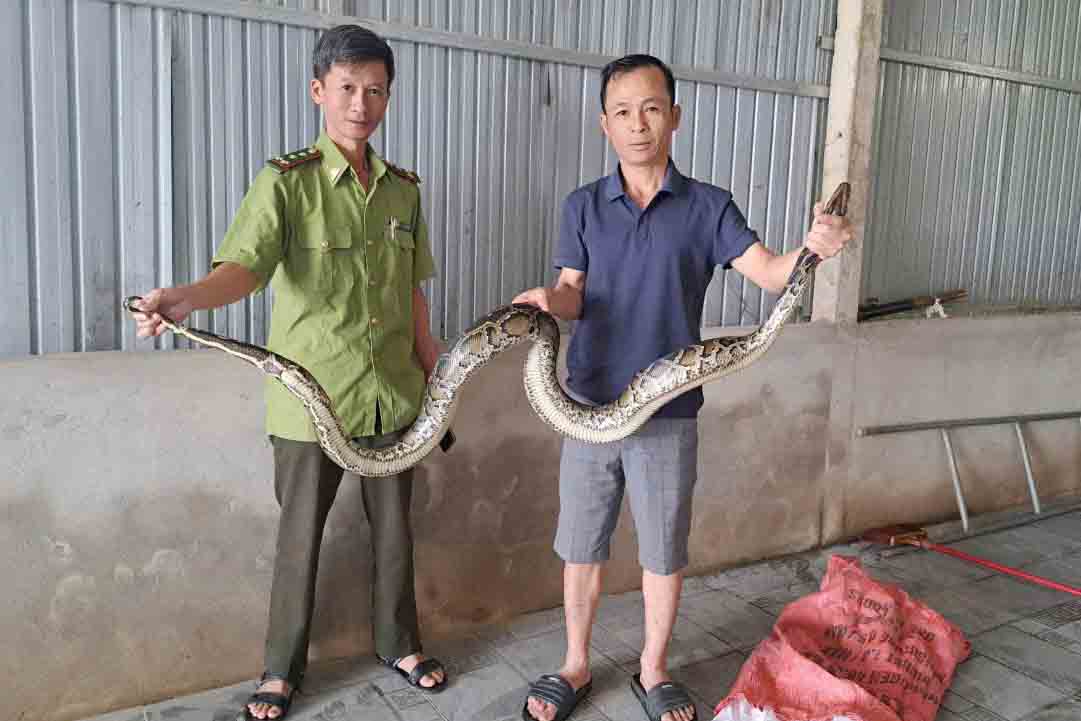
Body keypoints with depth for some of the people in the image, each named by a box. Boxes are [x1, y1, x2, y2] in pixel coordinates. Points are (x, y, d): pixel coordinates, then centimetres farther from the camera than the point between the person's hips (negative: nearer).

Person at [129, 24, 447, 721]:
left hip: (393, 394, 4)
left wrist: (433, 369, 15)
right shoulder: (287, 181, -9)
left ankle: (399, 644, 37)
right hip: (311, 397, -4)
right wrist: (190, 296, -45)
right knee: (301, 535, 10)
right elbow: (245, 266, -24)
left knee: (394, 527, 16)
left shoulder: (403, 189, 6)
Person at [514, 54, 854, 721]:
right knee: (581, 547, 13)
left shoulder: (708, 206, -1)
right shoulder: (584, 206, 3)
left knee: (664, 553, 11)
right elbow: (573, 292, -6)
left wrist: (814, 247, -33)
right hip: (590, 405, 1)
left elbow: (770, 272, -11)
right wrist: (550, 300, -30)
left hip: (669, 413, -1)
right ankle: (576, 665, 34)